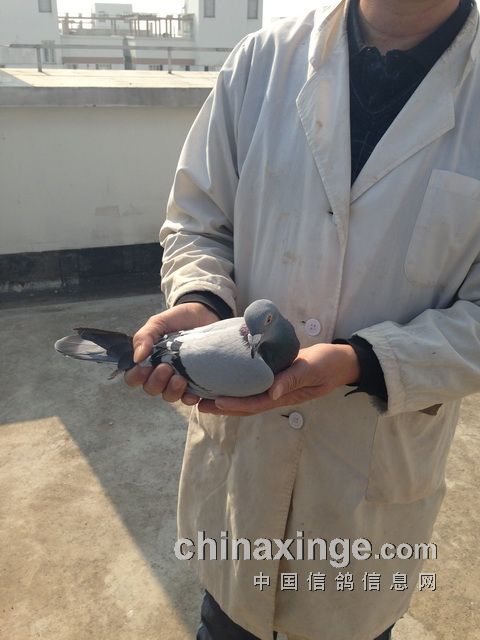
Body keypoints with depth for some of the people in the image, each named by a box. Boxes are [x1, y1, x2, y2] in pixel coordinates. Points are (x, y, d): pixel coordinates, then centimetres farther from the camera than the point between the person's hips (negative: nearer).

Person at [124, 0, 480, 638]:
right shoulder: (262, 60, -6)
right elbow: (198, 221, 0)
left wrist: (360, 363, -28)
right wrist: (201, 304, -20)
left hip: (380, 465, 0)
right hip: (236, 436, 2)